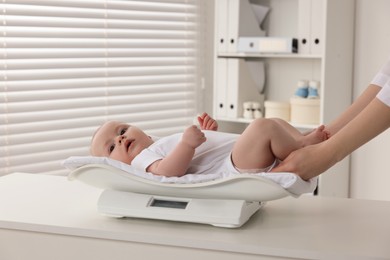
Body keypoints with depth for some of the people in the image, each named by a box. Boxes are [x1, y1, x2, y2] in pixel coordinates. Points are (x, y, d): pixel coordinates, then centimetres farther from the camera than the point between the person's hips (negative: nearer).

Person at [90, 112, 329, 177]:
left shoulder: (165, 144, 31)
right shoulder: (142, 160, 2)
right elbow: (166, 173, -21)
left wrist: (209, 133, 16)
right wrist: (188, 143, -30)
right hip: (235, 169, -10)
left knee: (277, 122, 22)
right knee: (263, 126, -26)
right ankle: (303, 148, -4)